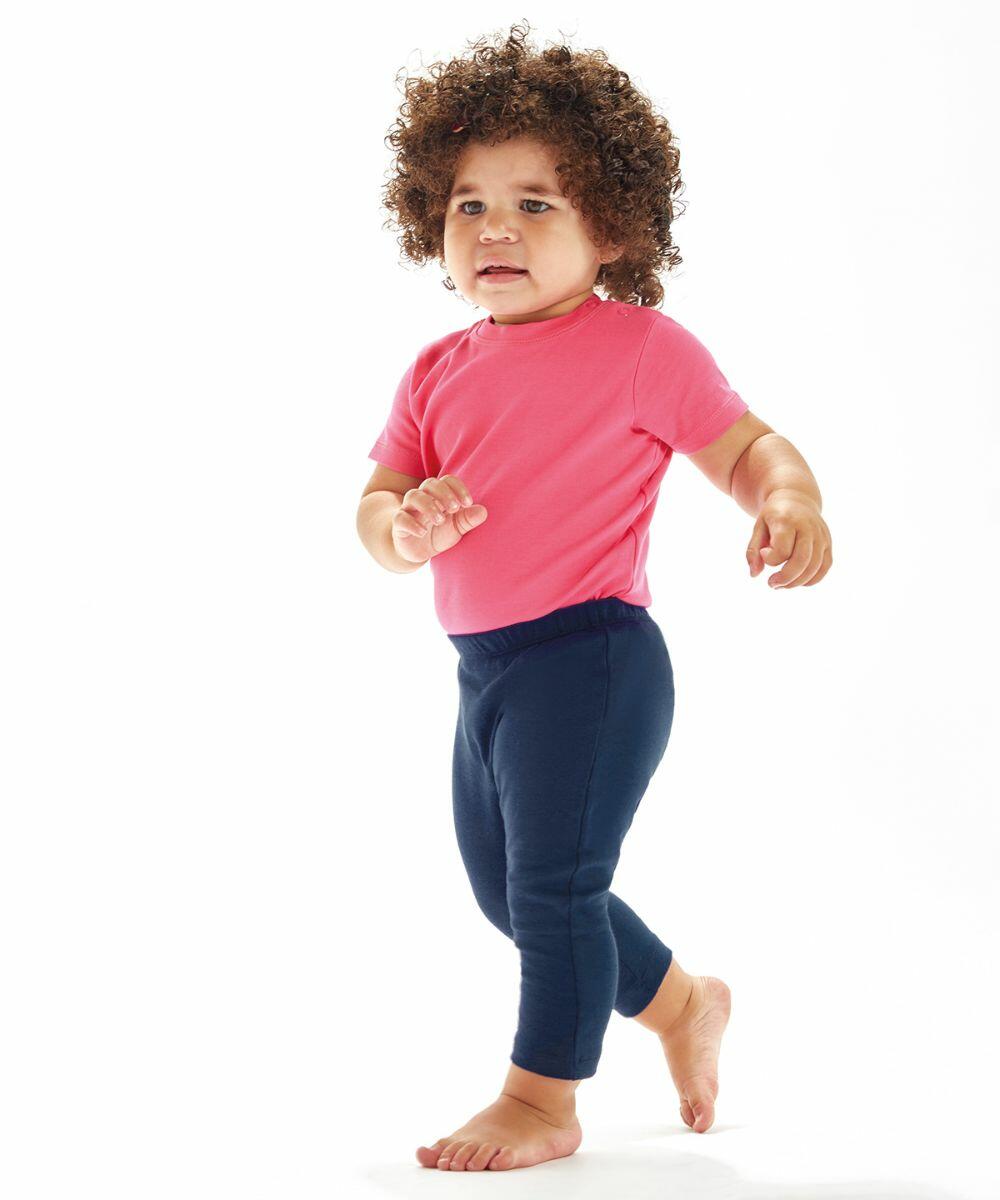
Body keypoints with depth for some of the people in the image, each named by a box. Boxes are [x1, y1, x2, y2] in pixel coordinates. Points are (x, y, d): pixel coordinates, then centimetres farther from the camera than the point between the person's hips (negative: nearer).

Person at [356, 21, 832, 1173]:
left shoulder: (641, 347, -7)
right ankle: (678, 1000, 41)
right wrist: (407, 526, -15)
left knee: (552, 881, -4)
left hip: (590, 655, -8)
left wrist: (790, 498, -28)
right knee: (506, 892, 19)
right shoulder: (438, 374, 9)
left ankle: (543, 1099, 14)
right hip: (485, 669, 8)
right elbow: (375, 511, 8)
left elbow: (746, 446, -6)